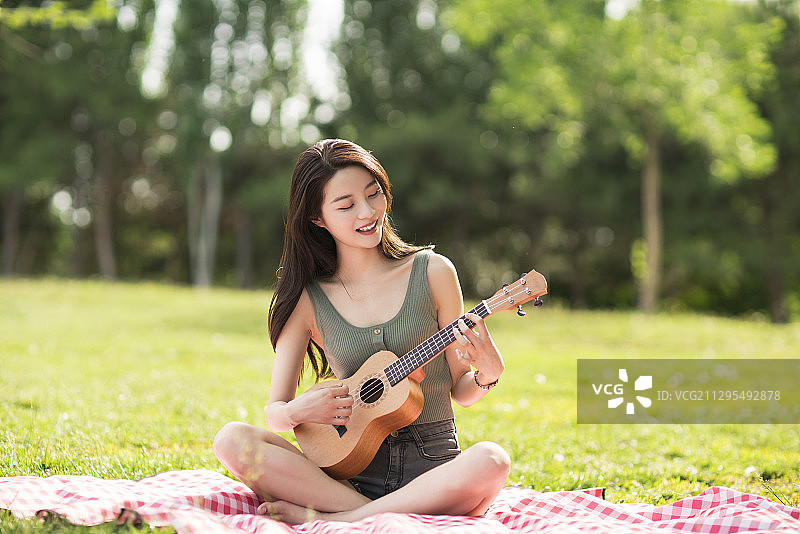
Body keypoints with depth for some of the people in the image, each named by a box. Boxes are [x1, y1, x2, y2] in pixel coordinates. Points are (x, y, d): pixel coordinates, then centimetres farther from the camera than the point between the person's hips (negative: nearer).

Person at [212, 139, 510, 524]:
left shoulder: (432, 272, 3)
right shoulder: (307, 300, 4)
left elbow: (460, 391, 9)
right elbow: (274, 413, 6)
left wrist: (487, 374, -13)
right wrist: (297, 411, -16)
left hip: (432, 466, 0)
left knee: (489, 461, -35)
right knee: (232, 439, -22)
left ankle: (323, 519, -25)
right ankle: (380, 514, -24)